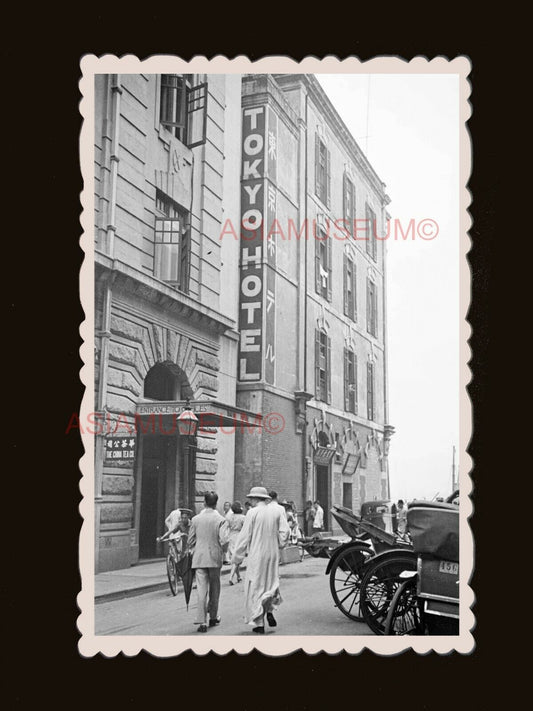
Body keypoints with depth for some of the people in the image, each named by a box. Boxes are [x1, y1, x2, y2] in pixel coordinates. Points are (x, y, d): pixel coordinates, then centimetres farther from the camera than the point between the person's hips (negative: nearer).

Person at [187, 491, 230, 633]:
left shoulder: (196, 519, 0)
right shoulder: (221, 520, -8)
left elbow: (190, 540, 6)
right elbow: (225, 540, -16)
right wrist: (221, 552, 3)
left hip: (199, 559, 1)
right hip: (215, 558, -1)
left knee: (201, 590, -1)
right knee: (214, 589, 16)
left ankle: (202, 622, -8)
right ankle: (213, 617, 28)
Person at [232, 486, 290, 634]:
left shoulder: (253, 513, -10)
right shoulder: (276, 510, 3)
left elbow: (245, 536, -7)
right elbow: (285, 531, 1)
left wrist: (237, 557, 1)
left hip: (257, 555, -4)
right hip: (273, 554, 4)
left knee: (255, 588, 5)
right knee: (271, 582, 21)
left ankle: (259, 623, 5)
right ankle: (269, 609, 3)